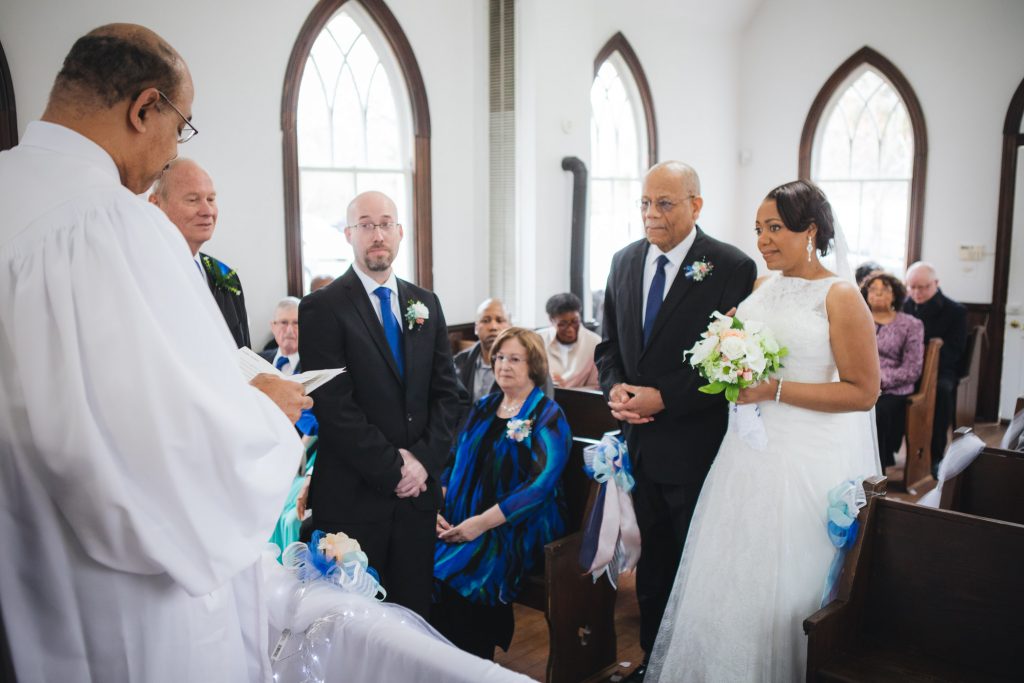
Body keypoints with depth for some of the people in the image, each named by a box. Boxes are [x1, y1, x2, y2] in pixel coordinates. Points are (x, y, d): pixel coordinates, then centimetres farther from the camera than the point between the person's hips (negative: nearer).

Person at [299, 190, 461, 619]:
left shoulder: (426, 304, 10)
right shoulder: (322, 308, -7)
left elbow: (446, 390, 8)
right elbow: (334, 405, -13)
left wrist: (425, 460, -5)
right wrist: (393, 467, -12)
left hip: (419, 487, 5)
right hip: (354, 494, -4)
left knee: (414, 609, 13)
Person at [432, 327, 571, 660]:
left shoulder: (548, 416, -3)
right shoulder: (483, 408, 15)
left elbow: (541, 484, -15)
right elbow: (453, 461, 15)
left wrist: (482, 523, -21)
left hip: (522, 529, -5)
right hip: (461, 521, 5)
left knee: (452, 572, -29)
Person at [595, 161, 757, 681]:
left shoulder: (731, 268, -12)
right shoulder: (624, 261, 7)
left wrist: (664, 398, -18)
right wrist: (615, 387, -7)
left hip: (696, 446, -5)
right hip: (640, 442, 6)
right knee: (653, 561, 20)